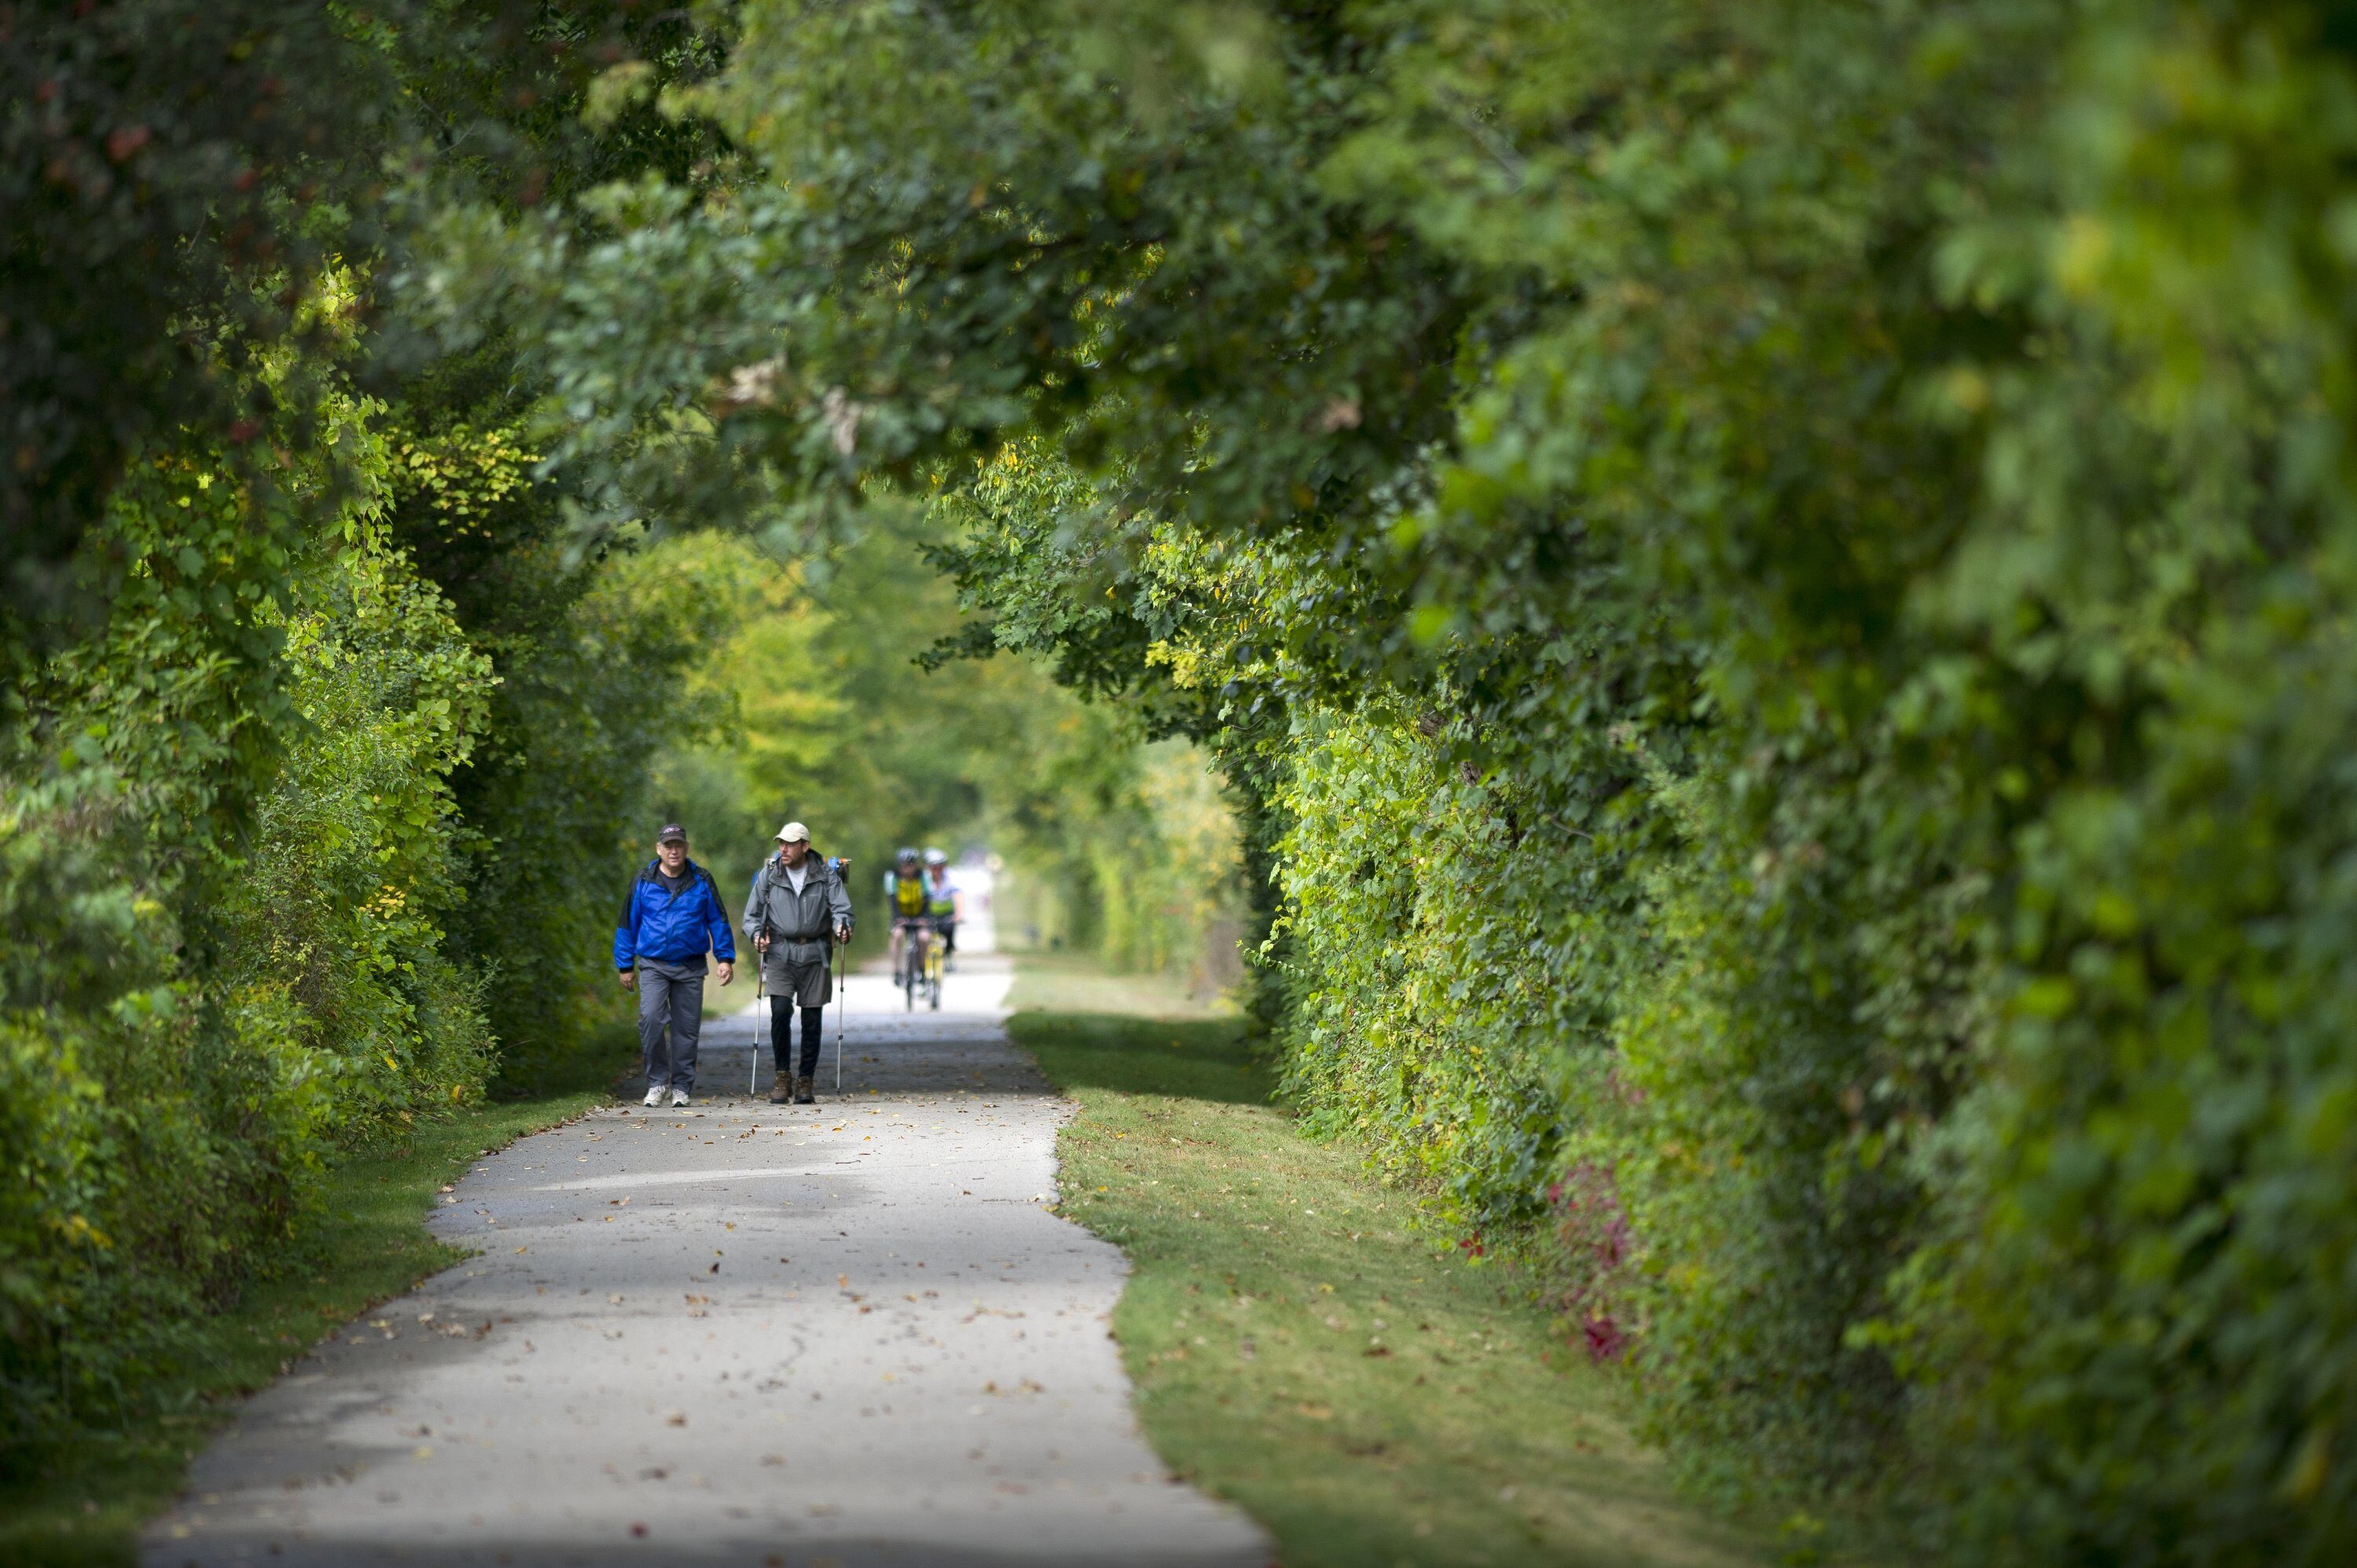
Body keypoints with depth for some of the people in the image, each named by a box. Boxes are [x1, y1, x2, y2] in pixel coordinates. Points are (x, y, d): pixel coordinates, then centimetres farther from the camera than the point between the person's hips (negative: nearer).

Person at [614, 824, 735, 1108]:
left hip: (690, 967, 1)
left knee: (687, 1028, 3)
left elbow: (718, 921, 10)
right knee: (651, 1018, -19)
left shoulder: (702, 881, 4)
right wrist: (626, 966, 9)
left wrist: (726, 958, 3)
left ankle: (681, 1088, 14)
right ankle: (657, 1082, -5)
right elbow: (627, 924, 9)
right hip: (653, 965, -1)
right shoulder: (643, 882, 3)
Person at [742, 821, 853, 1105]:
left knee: (812, 1019, 2)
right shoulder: (769, 875, 5)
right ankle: (782, 1075, -4)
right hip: (780, 953, -1)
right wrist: (757, 933, -11)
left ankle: (806, 1082, 12)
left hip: (815, 954, 1)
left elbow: (842, 907, -2)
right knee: (781, 1010, -17)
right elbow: (752, 914, 9)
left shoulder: (825, 875, 4)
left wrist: (842, 925, -24)